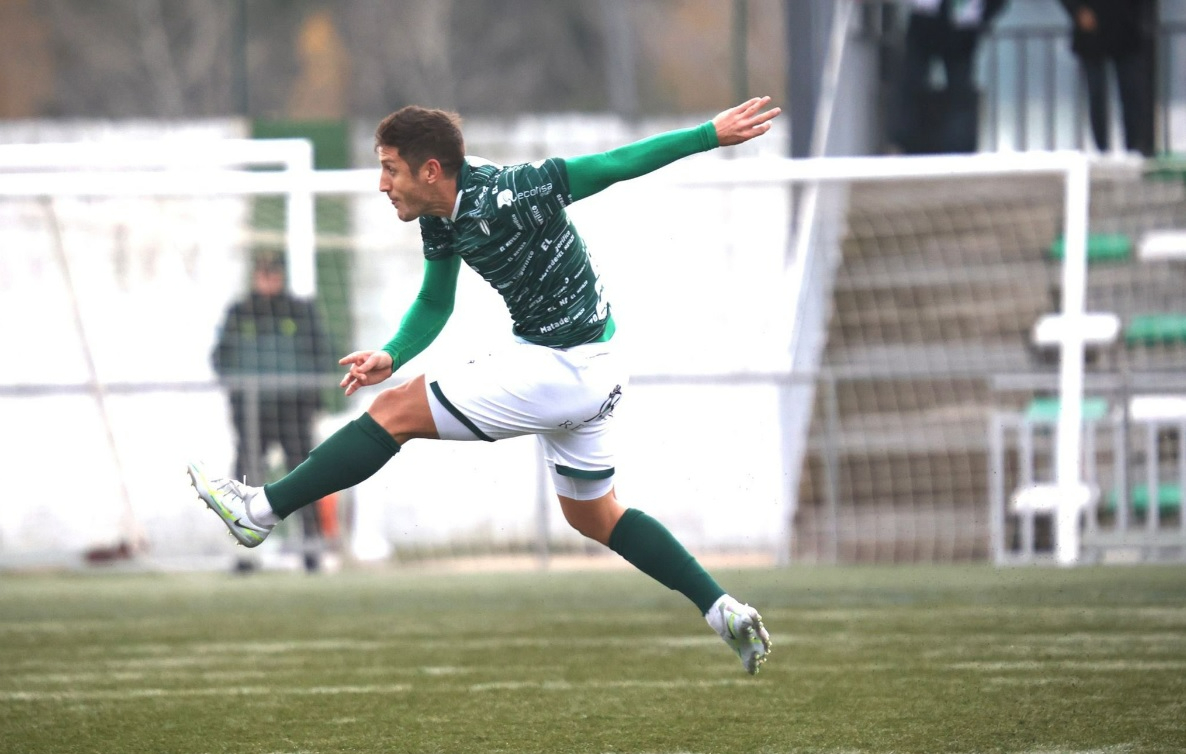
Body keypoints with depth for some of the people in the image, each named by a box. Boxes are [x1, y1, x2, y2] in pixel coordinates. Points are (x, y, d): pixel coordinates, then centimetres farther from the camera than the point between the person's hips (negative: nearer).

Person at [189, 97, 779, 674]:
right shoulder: (441, 219, 2)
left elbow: (616, 164, -20)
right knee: (593, 517, 22)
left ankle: (263, 509, -1)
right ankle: (726, 614, 22)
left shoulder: (508, 196, -25)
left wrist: (711, 134, -16)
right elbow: (434, 303, 15)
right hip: (583, 370, 10)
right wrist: (391, 357, -4)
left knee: (397, 411, -7)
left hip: (560, 369, -10)